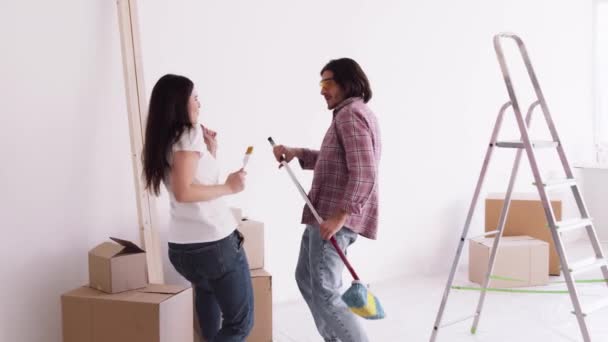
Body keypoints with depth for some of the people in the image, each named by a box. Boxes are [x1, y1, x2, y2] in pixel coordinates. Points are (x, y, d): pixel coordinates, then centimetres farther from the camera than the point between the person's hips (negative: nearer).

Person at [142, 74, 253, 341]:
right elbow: (184, 192, -24)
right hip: (213, 243, -9)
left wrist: (210, 151, 14)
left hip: (182, 246, 9)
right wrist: (229, 187, -15)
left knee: (208, 294, 35)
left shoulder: (166, 141, 13)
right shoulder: (189, 134, -12)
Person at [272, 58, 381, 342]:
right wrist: (296, 153, 13)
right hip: (327, 213, 11)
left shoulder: (350, 114, -14)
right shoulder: (355, 113, 20)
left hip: (335, 216, -11)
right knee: (306, 278, 20)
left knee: (324, 291, -12)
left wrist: (340, 216, -26)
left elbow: (363, 174, -24)